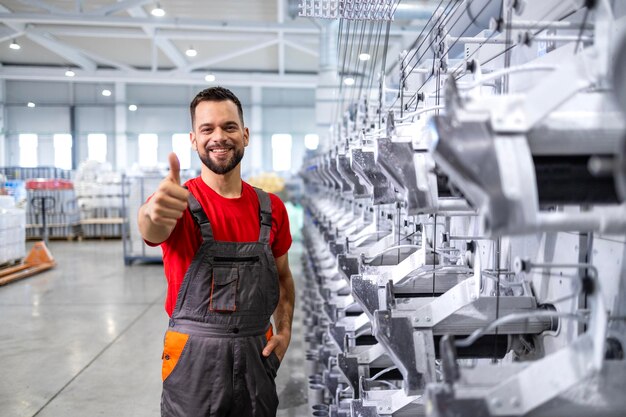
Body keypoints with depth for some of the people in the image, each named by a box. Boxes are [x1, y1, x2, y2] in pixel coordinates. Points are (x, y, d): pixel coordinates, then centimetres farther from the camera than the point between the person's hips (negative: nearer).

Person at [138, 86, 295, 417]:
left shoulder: (271, 208, 2)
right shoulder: (182, 203, -10)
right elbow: (153, 231, -34)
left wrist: (284, 331, 2)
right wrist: (154, 212, -56)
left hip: (256, 356, 4)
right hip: (193, 357, -3)